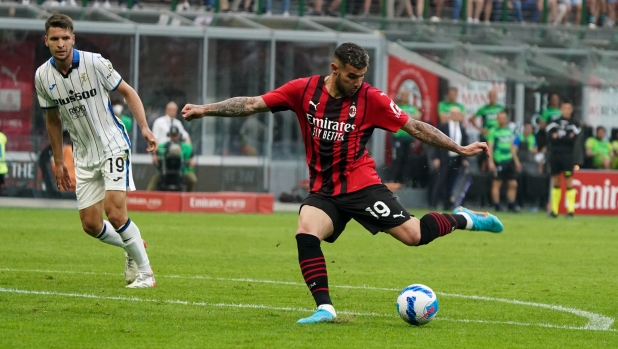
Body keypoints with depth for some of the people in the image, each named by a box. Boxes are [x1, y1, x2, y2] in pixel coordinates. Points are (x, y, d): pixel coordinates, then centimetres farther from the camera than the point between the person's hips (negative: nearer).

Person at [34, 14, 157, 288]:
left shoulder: (94, 63, -15)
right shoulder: (43, 76, -2)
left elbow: (127, 92, -4)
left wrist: (145, 128, -15)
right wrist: (58, 161, 15)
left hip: (113, 145, -5)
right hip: (84, 157, 5)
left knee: (115, 212, -18)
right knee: (91, 225, 2)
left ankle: (145, 273, -3)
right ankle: (133, 248, 32)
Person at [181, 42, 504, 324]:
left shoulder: (370, 98, -9)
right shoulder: (304, 90, -5)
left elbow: (414, 126, -3)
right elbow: (252, 104, -3)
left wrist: (460, 149, -4)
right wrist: (205, 110, -10)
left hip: (361, 185, -2)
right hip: (323, 190, 2)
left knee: (413, 235, -10)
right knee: (305, 233, -25)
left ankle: (463, 219, 20)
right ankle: (325, 308, -20)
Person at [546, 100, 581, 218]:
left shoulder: (574, 124, 5)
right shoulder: (554, 123, 11)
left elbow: (573, 140, -8)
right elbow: (549, 138, -4)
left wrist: (559, 137, -6)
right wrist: (566, 138, -10)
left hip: (567, 155, -2)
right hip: (554, 154, 2)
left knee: (569, 181, -7)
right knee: (556, 181, 6)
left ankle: (571, 209, -8)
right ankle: (554, 209, 9)